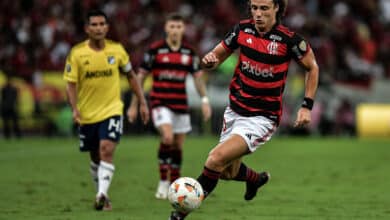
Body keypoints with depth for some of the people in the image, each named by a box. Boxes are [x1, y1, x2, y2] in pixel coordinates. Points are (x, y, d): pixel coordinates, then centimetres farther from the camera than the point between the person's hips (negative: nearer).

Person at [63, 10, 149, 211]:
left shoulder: (117, 49, -3)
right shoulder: (77, 53, -7)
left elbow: (131, 76, 10)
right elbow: (71, 84, -5)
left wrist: (142, 103, 8)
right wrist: (74, 108, -21)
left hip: (111, 111, -1)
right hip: (87, 115, 1)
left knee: (107, 151, -21)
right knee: (95, 157, 14)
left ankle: (102, 194, -29)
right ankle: (101, 194, 32)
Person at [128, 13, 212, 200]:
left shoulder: (189, 52, 6)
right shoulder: (155, 50, -4)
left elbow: (197, 77, 15)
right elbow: (140, 77, 1)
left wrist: (204, 100, 4)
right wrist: (134, 105, 1)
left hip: (181, 105, 4)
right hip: (160, 103, -4)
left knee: (178, 145, 7)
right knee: (168, 137, -24)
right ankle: (163, 181, -12)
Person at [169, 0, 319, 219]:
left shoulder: (289, 39, -16)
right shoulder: (243, 29, -4)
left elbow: (312, 67, 0)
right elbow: (217, 56, 8)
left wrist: (307, 106, -5)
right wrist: (209, 60, -17)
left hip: (262, 118, -6)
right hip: (234, 111, 6)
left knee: (216, 159, -21)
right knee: (227, 172, 18)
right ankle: (257, 178, 51)